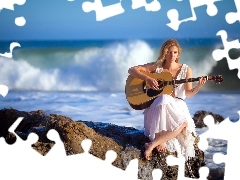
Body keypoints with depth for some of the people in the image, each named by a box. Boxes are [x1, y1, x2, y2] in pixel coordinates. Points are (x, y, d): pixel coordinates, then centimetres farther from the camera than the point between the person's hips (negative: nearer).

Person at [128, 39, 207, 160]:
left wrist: (198, 86, -14)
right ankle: (159, 142, -37)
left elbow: (188, 94, 6)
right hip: (157, 106, -2)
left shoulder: (186, 70, 5)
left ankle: (152, 144, -29)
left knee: (184, 123, -33)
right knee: (164, 99, -40)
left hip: (177, 106, 2)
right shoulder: (156, 66, 2)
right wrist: (147, 78, -18)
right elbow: (132, 70, -3)